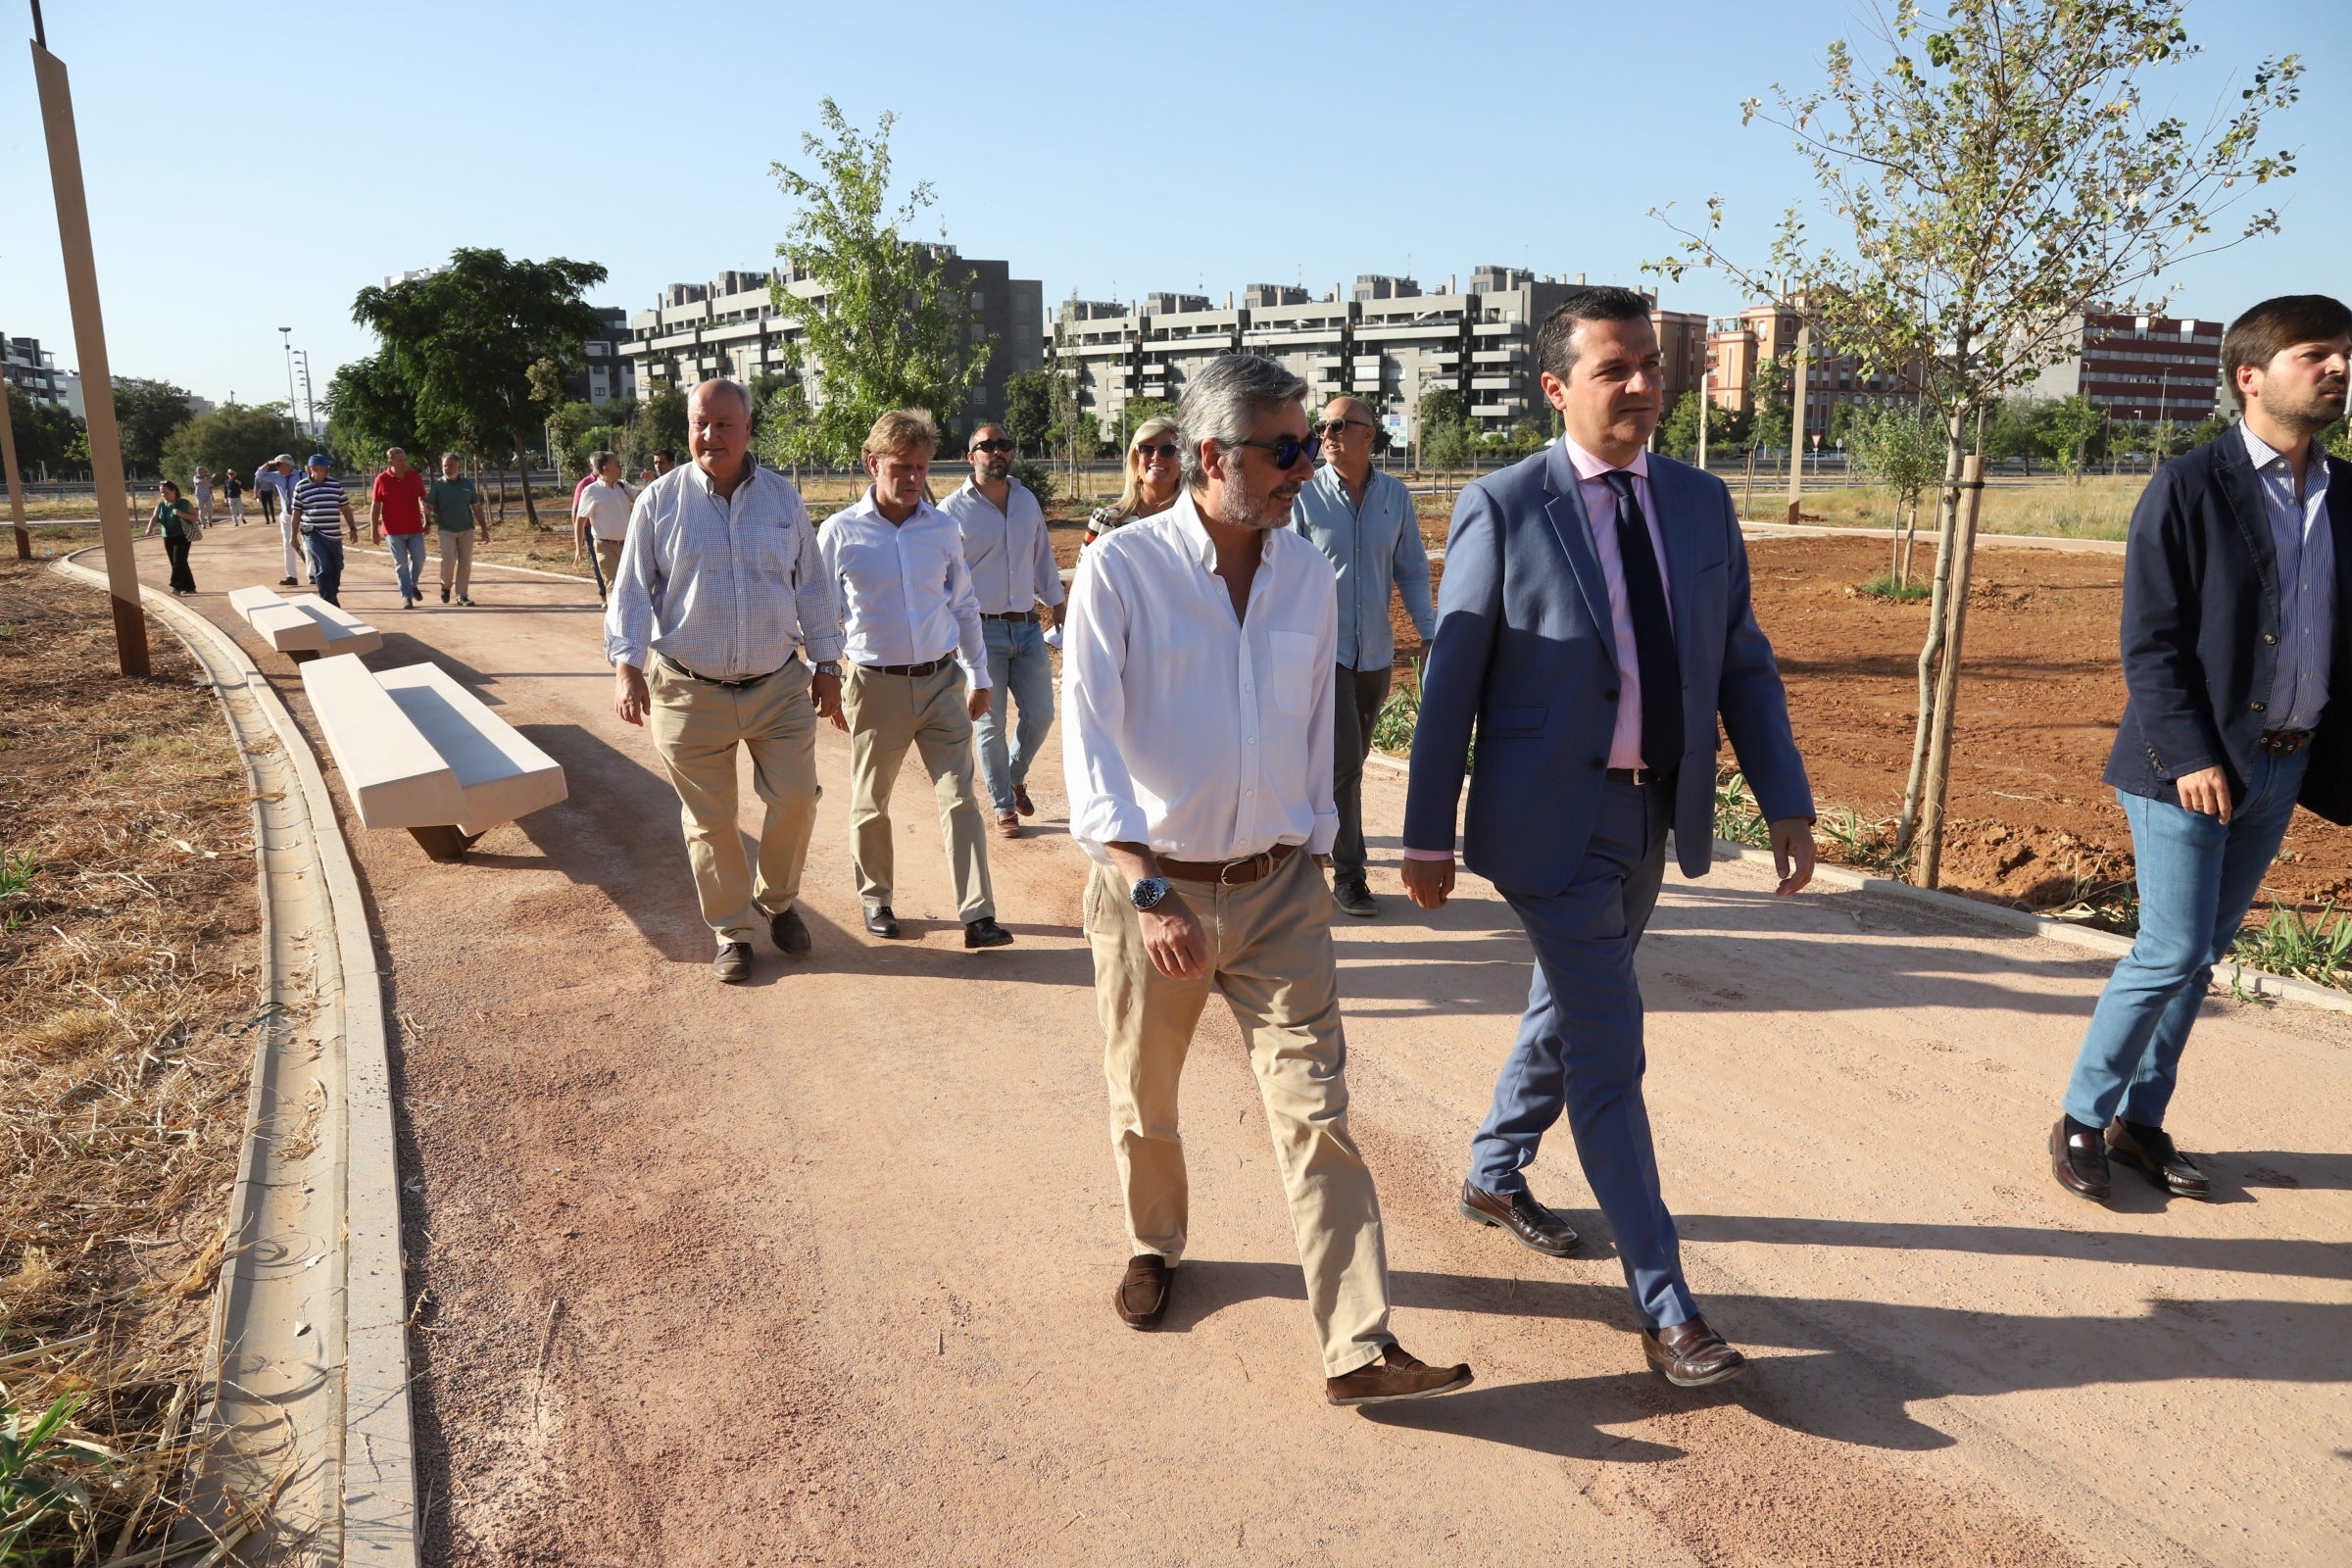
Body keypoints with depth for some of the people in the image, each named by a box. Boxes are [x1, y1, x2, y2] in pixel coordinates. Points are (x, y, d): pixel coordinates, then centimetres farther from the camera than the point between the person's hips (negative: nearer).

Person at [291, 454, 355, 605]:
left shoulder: (335, 484, 5)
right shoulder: (301, 486, 0)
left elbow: (345, 508, 12)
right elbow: (296, 512, 6)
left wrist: (352, 528, 6)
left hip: (334, 535, 4)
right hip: (313, 535, -3)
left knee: (336, 568, 10)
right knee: (323, 567, -14)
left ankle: (332, 599, 27)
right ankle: (329, 603, -12)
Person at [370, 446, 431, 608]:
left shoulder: (415, 476, 2)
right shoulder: (382, 480, -6)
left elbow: (422, 497, 14)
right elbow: (375, 505, -3)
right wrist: (374, 528, -6)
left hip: (415, 528, 2)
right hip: (393, 530, -2)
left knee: (419, 559, 1)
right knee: (401, 564, 1)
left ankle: (413, 584, 28)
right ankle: (406, 597, 6)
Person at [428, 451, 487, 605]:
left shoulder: (468, 484, 5)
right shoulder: (438, 485, 0)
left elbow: (477, 508, 10)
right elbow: (429, 507, -2)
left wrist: (484, 529, 7)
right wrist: (425, 507, -27)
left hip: (467, 529, 2)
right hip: (446, 530, -2)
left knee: (465, 563, 1)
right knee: (448, 560, -12)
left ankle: (462, 595, 8)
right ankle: (445, 585, 16)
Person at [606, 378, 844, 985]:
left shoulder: (783, 496, 5)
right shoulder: (660, 501, -1)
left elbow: (812, 587, 10)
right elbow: (632, 591, 0)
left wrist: (827, 664, 8)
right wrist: (626, 663, -13)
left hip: (779, 686, 2)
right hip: (690, 692, -1)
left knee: (795, 799, 2)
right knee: (710, 822, 6)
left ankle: (778, 900, 29)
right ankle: (731, 932, 23)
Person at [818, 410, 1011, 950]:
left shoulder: (943, 529, 3)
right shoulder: (839, 533, -5)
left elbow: (964, 606, 13)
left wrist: (979, 677, 14)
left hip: (942, 681, 2)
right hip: (876, 684, -1)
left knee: (960, 798, -3)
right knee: (871, 803, 12)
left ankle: (977, 914, 0)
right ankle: (875, 899, 33)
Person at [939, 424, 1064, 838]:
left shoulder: (1027, 501, 10)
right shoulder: (953, 510, -7)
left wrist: (1050, 598, 26)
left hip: (1028, 628, 5)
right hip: (983, 632, -5)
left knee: (1040, 715, 7)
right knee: (991, 724, 3)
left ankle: (1014, 776, 35)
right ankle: (1004, 807, 18)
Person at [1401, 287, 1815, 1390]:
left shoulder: (1702, 504, 6)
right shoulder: (1503, 508, -10)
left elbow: (1743, 666, 8)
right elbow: (1451, 678, -8)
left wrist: (1787, 801, -2)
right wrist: (1427, 835, -7)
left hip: (1651, 818, 6)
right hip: (1550, 823, -6)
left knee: (1565, 1010, 22)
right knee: (1609, 1053, -4)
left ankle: (1495, 1176, 46)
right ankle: (1665, 1309, 7)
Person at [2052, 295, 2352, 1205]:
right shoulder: (2189, 489, -8)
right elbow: (2149, 643, -11)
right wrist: (2189, 756, -18)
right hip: (2192, 768, -6)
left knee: (2201, 955, 12)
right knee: (2170, 953, -4)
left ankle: (2140, 1122, 24)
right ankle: (2082, 1121, 12)